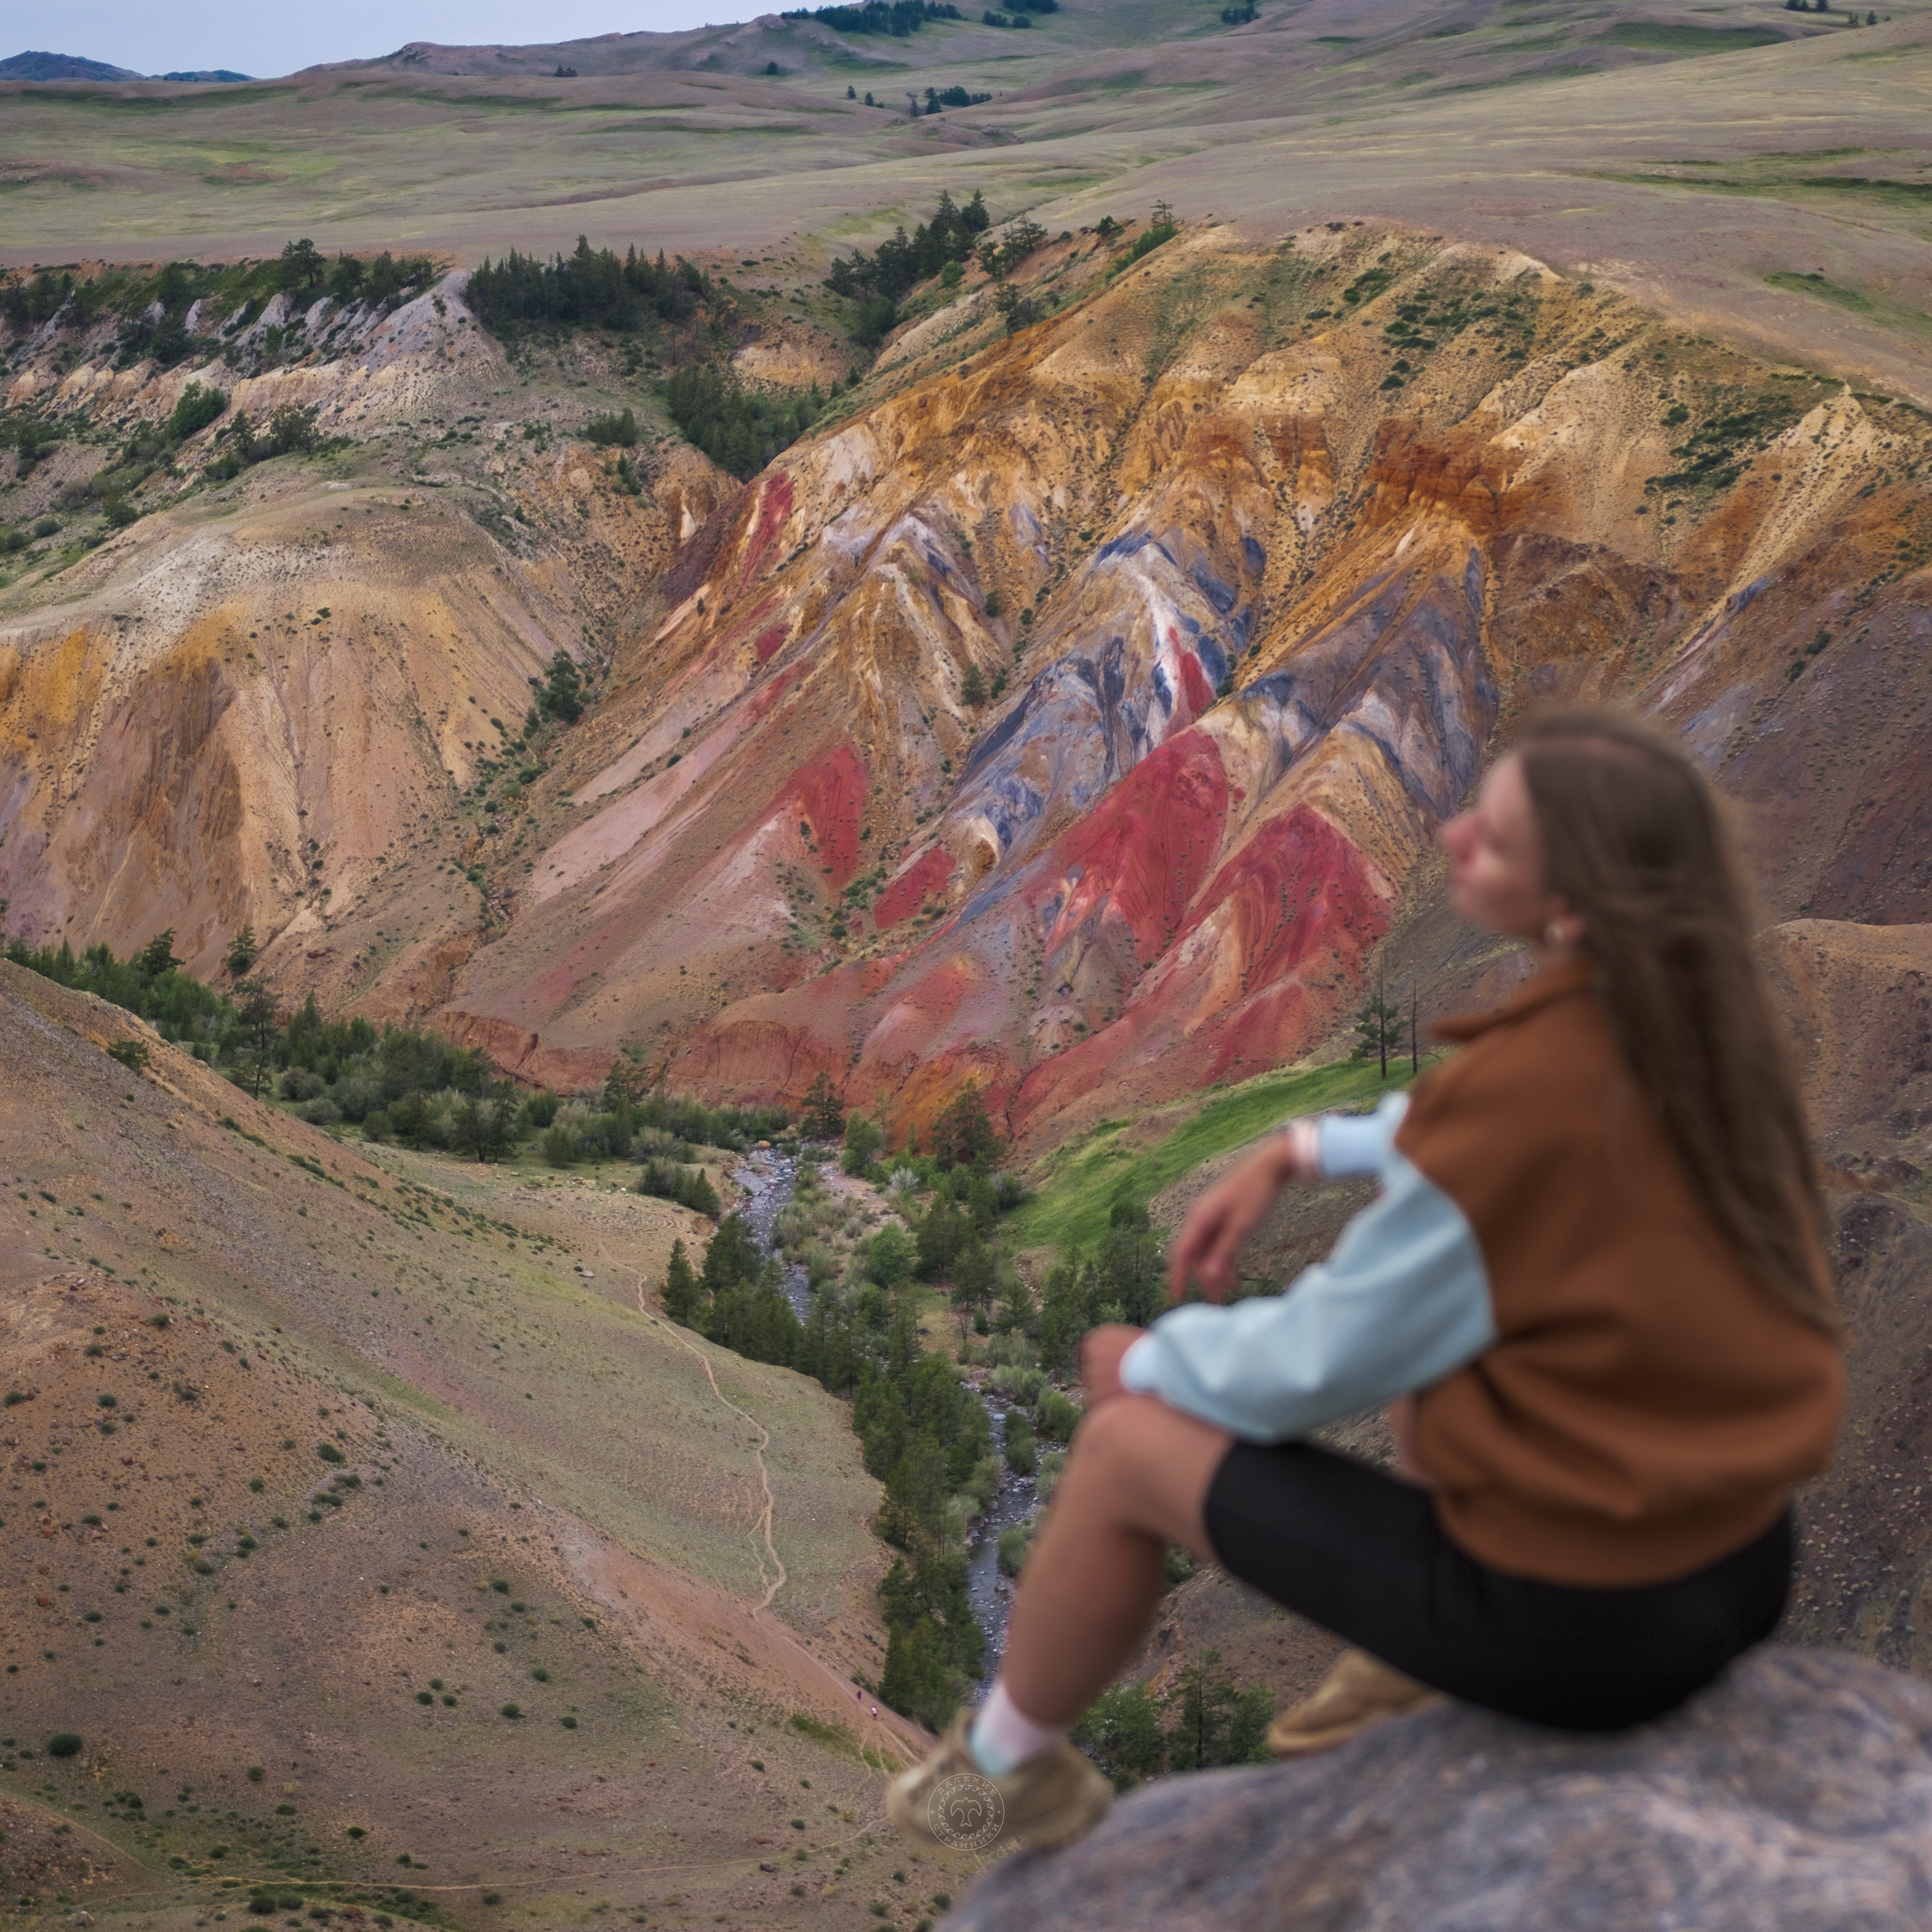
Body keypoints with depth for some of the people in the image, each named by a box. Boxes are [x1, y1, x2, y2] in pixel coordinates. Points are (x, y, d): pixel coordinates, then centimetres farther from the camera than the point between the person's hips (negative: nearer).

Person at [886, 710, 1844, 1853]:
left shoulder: (1526, 1082, -28)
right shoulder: (1704, 1011, -6)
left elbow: (1323, 1364, -17)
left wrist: (1148, 1361, 2)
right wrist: (1301, 1153, 12)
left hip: (1580, 1618, -7)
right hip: (1744, 1558, 8)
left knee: (1127, 1449, 5)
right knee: (1443, 1302, 29)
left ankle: (1007, 1762, 30)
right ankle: (1416, 1670, 33)